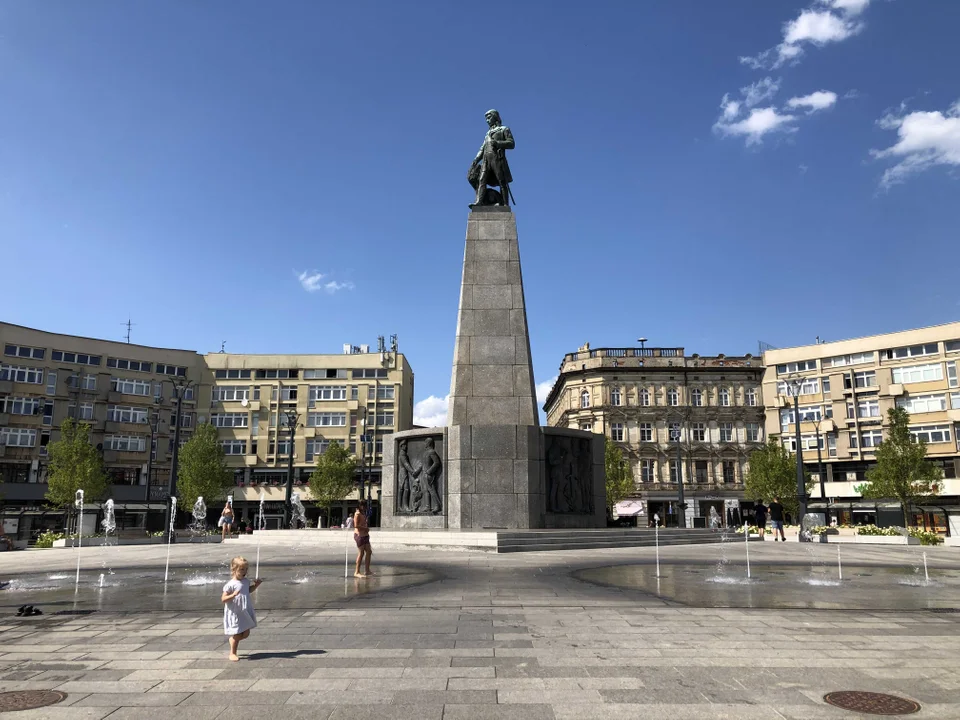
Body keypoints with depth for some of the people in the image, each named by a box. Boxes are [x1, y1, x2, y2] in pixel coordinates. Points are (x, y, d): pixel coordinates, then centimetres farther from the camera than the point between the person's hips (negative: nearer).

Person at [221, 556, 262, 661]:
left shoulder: (246, 581, 3)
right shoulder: (231, 585, -19)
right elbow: (223, 599, -19)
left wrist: (256, 585, 9)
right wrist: (233, 595, -35)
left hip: (245, 613, 6)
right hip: (235, 614, -6)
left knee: (246, 634, 9)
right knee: (237, 635, 4)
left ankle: (232, 640, 37)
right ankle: (232, 653, 24)